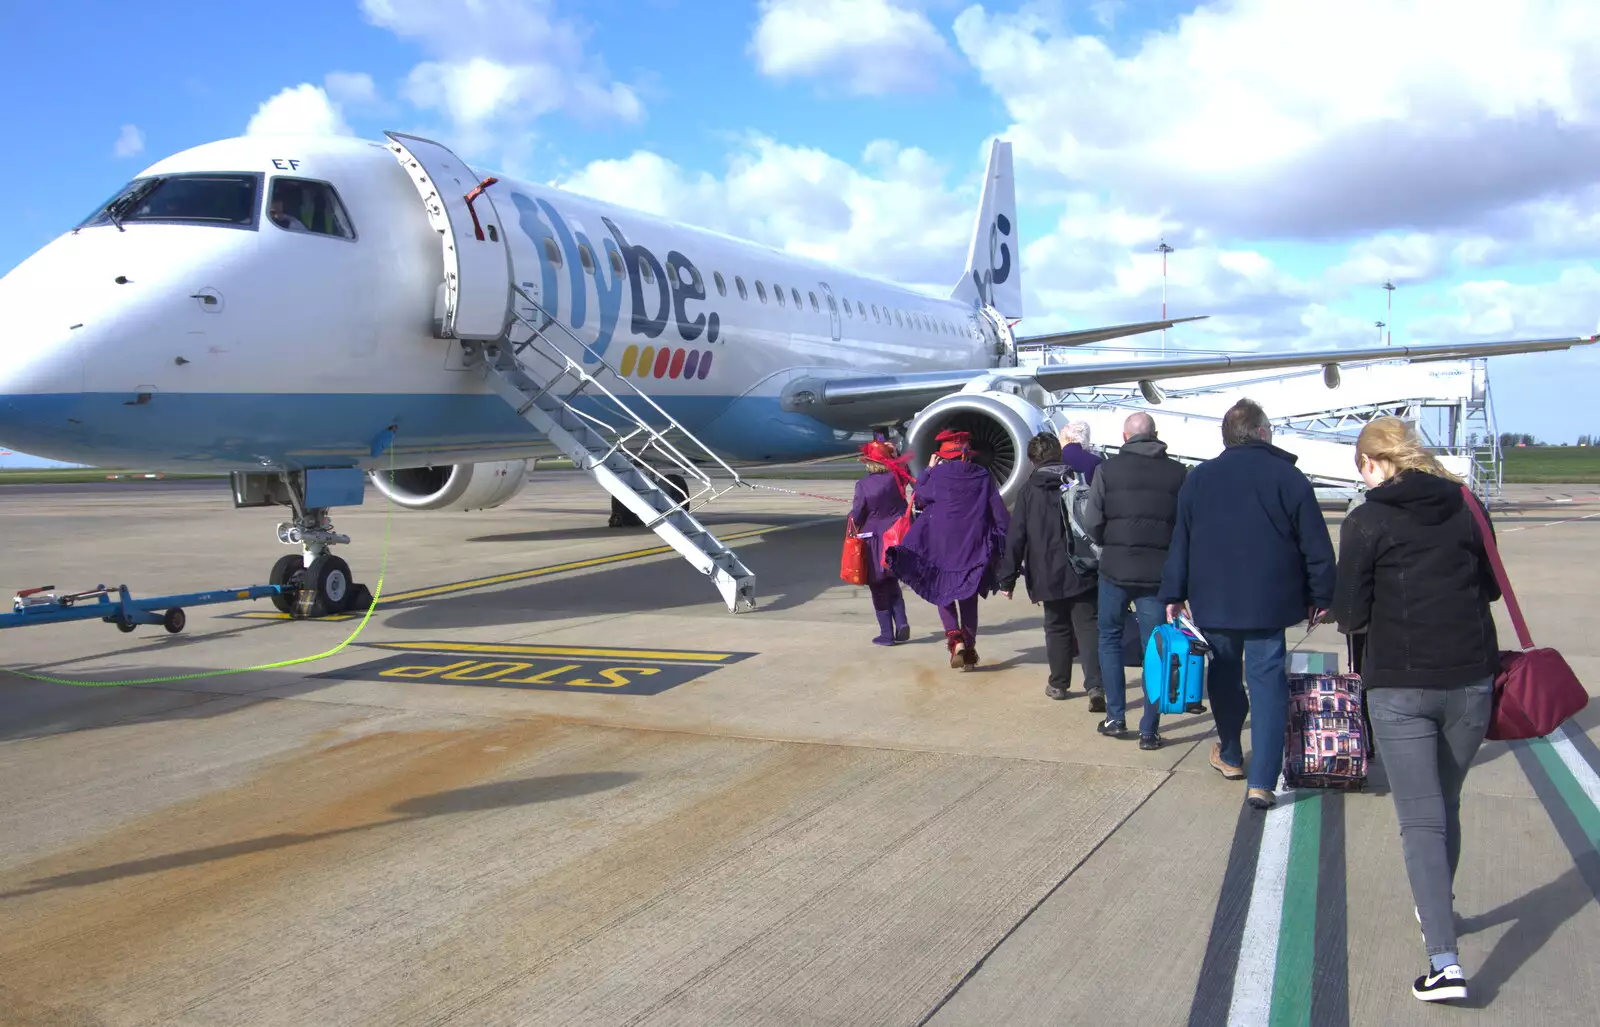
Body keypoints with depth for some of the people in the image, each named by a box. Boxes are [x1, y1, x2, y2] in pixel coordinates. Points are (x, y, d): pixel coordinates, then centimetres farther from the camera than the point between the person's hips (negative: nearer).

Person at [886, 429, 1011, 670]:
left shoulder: (937, 475, -7)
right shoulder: (982, 476, -1)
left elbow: (919, 498, 9)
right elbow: (999, 512, 0)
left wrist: (928, 470, 16)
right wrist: (1007, 540, 7)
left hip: (942, 544, -2)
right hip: (974, 546, 2)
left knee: (943, 589, 12)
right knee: (969, 596, 12)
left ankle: (954, 638, -11)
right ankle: (969, 649, 13)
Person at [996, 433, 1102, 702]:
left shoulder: (1029, 491, -2)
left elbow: (1015, 537, -4)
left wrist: (1007, 578, 0)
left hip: (1048, 575, 0)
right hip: (1082, 573, 0)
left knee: (1057, 628, 12)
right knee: (1087, 626, 2)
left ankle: (1059, 684, 18)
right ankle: (1095, 684, -9)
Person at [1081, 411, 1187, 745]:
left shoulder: (1108, 469, -4)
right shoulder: (1179, 473, 0)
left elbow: (1092, 522, -6)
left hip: (1115, 568, 0)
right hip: (1158, 573, 1)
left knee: (1110, 639, 17)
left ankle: (1115, 717, 15)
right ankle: (1149, 730, 8)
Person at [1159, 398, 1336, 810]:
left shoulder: (1198, 479, 4)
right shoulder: (1288, 477, -4)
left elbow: (1180, 542, 5)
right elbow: (1316, 545, -3)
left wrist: (1173, 595, 9)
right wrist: (1320, 596, 6)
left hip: (1212, 602, 3)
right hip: (1269, 603, -2)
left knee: (1224, 675, 20)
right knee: (1267, 684, 0)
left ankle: (1230, 755, 34)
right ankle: (1261, 781, -6)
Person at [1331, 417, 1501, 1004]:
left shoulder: (1367, 522, -8)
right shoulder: (1466, 508, 3)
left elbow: (1350, 615, -7)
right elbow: (1491, 587, 13)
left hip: (1399, 686, -4)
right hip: (1470, 680, 4)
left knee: (1420, 820, -1)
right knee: (1447, 806, 22)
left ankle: (1444, 960, -9)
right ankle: (1437, 912, 40)